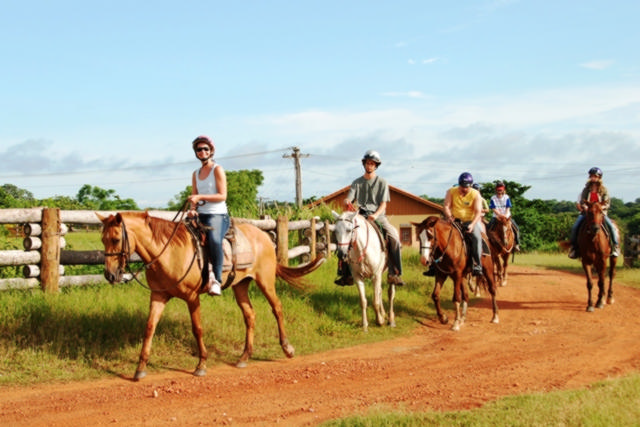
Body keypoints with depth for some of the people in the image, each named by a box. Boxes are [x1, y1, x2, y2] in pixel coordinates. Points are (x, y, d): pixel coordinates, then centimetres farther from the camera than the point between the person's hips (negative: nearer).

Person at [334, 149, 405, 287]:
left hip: (378, 216, -2)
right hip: (361, 215, 2)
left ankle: (394, 274, -21)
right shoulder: (357, 182, 12)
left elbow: (383, 203, 0)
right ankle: (345, 274, -12)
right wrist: (347, 202, -24)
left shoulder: (382, 182, 7)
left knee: (394, 236, -27)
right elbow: (349, 199, 2)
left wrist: (376, 215, -20)